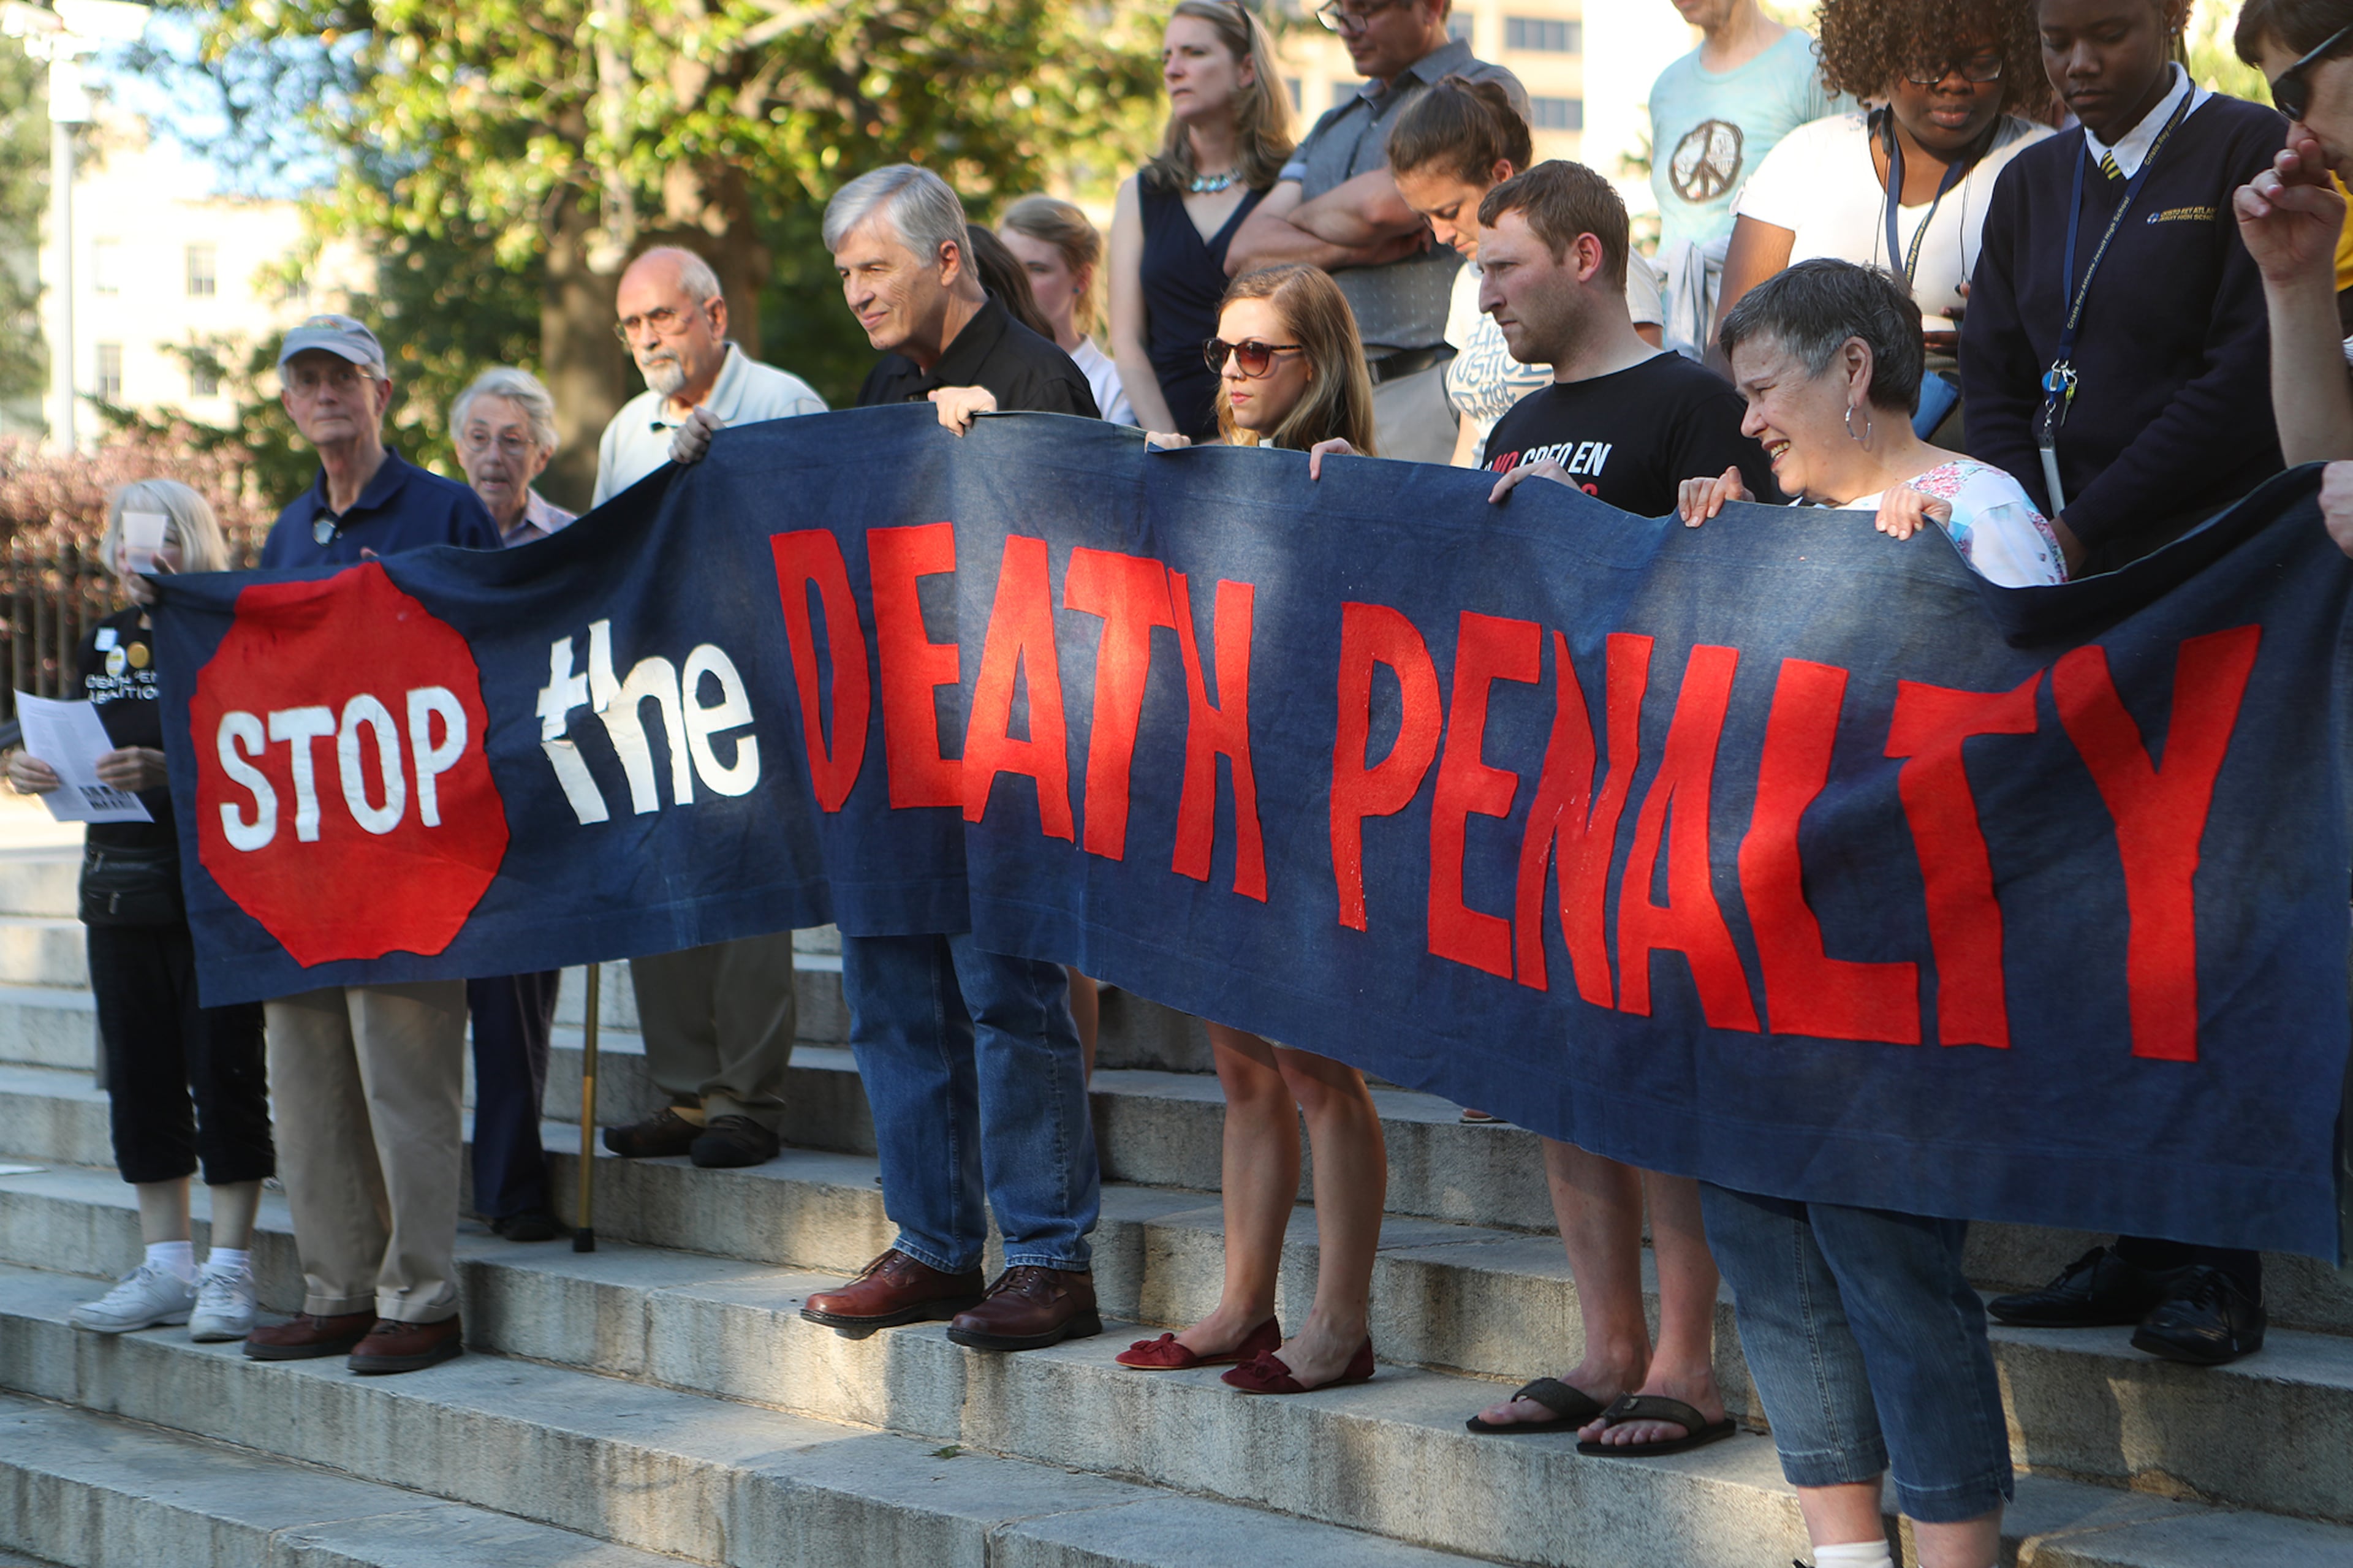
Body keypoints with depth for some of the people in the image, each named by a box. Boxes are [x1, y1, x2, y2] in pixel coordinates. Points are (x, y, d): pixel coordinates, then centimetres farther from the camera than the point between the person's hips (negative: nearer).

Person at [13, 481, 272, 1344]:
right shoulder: (105, 644, 13)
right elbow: (89, 755, 19)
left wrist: (168, 769, -27)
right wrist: (39, 769, -1)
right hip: (122, 884, 6)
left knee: (223, 1072, -3)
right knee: (139, 1076, 8)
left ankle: (229, 1267, 4)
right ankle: (166, 1266, 16)